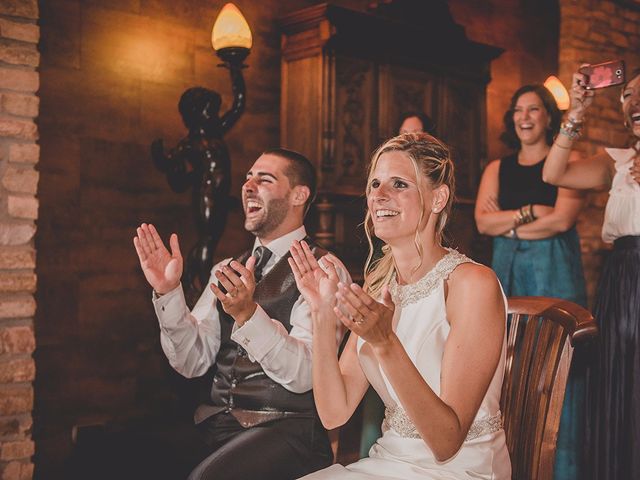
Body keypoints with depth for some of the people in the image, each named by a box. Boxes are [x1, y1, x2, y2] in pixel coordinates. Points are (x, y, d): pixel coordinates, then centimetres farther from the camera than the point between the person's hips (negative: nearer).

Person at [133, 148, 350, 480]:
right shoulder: (227, 270, 16)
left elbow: (304, 373, -14)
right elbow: (192, 363, 7)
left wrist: (249, 315, -28)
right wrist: (168, 292, -6)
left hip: (287, 425, -4)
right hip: (216, 421, 5)